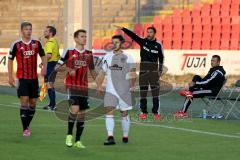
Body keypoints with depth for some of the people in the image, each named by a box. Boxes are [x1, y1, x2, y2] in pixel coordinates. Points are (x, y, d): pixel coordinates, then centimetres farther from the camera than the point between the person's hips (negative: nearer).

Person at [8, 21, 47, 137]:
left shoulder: (36, 43, 3)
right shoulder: (16, 45, -4)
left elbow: (43, 56, 12)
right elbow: (10, 60, 2)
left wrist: (44, 67, -7)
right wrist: (10, 77, -2)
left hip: (34, 78, 4)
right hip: (22, 78, -4)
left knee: (33, 102, 7)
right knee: (24, 101, -12)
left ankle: (27, 125, 25)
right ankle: (25, 129, -9)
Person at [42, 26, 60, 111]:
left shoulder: (50, 42, -16)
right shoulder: (55, 41, 16)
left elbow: (49, 55, -28)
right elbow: (58, 55, 22)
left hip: (50, 64, -10)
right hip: (54, 63, 10)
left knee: (49, 84, -8)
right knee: (51, 85, 16)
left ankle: (52, 105, -9)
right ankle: (52, 104, 21)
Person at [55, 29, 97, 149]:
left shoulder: (89, 54, 10)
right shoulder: (69, 52, -3)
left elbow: (92, 71, 19)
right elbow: (56, 67, -1)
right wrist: (68, 69, -19)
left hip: (84, 86, 5)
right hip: (71, 85, -5)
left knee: (82, 112, 5)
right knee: (75, 108, -23)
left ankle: (78, 141, 14)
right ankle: (69, 135, -4)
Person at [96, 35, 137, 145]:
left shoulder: (127, 58, -2)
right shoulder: (107, 57, 10)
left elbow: (132, 73, -8)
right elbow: (103, 72, 18)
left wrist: (132, 86, -21)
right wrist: (99, 85, 9)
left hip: (124, 90, -2)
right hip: (110, 90, 3)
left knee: (124, 113, 7)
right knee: (109, 111, -13)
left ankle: (125, 136, 23)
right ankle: (110, 137, -19)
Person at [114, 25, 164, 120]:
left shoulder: (158, 45, 2)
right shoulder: (143, 42, 4)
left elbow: (161, 58, 7)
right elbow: (132, 35, -6)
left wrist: (160, 70, 1)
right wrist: (123, 29, -16)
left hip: (154, 70, -1)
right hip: (143, 69, 1)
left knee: (155, 91, -3)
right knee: (143, 91, 2)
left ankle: (156, 112, 2)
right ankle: (143, 112, 7)